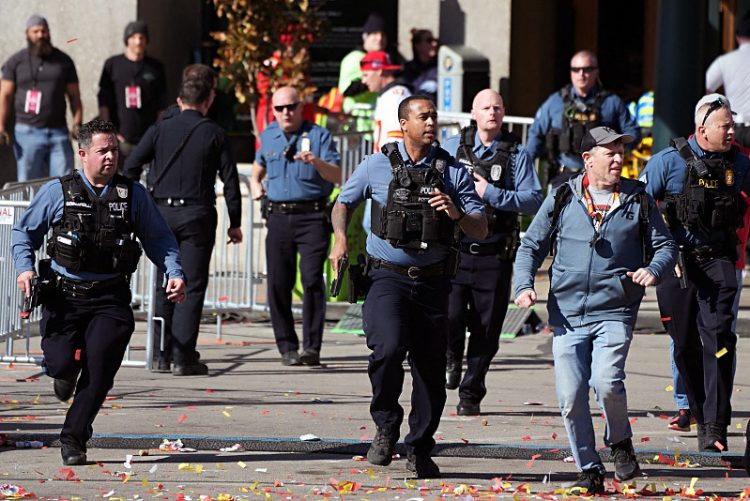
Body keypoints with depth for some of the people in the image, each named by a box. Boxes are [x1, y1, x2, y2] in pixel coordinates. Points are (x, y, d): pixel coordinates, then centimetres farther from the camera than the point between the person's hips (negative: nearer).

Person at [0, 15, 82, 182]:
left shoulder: (64, 61, 12)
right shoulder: (15, 62, 7)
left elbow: (74, 96, 11)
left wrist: (77, 124, -4)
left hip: (58, 132, 1)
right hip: (28, 133, -1)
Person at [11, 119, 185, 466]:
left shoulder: (133, 195, 6)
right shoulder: (57, 192, 2)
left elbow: (158, 238, 14)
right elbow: (24, 231, 11)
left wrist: (174, 273, 0)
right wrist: (25, 267, -5)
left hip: (109, 298, 1)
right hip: (64, 294, -1)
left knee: (99, 369, -13)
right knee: (61, 364, -13)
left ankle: (74, 438, 2)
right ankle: (67, 372, 28)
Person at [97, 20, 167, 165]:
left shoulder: (156, 67, 11)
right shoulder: (112, 65, 8)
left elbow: (162, 106, 12)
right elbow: (103, 102, 6)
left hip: (149, 137, 1)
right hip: (121, 137, -1)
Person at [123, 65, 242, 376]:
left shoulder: (160, 129, 4)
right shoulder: (214, 134, 0)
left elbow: (130, 167, 0)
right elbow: (230, 180, 0)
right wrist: (235, 223, 7)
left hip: (161, 212, 3)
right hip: (197, 216, -3)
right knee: (192, 286, -1)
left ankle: (162, 355, 13)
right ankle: (182, 358, -7)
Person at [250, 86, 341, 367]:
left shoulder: (318, 136, 0)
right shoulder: (268, 136, 14)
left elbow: (336, 176, -9)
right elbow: (259, 164, 35)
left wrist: (316, 161, -26)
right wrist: (255, 183, 16)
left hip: (312, 216, -4)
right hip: (278, 217, 4)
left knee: (312, 279, -13)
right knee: (278, 284, 0)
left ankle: (312, 347, -12)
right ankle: (287, 347, 9)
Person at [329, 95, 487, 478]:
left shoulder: (453, 171, 5)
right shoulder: (377, 166, 2)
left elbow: (481, 229, 4)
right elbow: (343, 203, 15)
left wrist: (457, 215, -17)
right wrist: (340, 239, -4)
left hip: (432, 282, 2)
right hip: (387, 276, -2)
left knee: (431, 369, 6)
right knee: (388, 348, -26)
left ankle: (419, 450, 23)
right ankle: (386, 427, -4)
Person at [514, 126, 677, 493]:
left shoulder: (638, 201, 7)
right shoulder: (562, 200, 7)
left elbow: (665, 246, 12)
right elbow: (531, 246, 12)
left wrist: (654, 270, -10)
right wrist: (523, 285, -5)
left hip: (615, 313, -1)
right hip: (567, 313, 1)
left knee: (606, 382, -21)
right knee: (571, 396, -5)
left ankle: (620, 441, 9)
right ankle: (589, 471, 11)